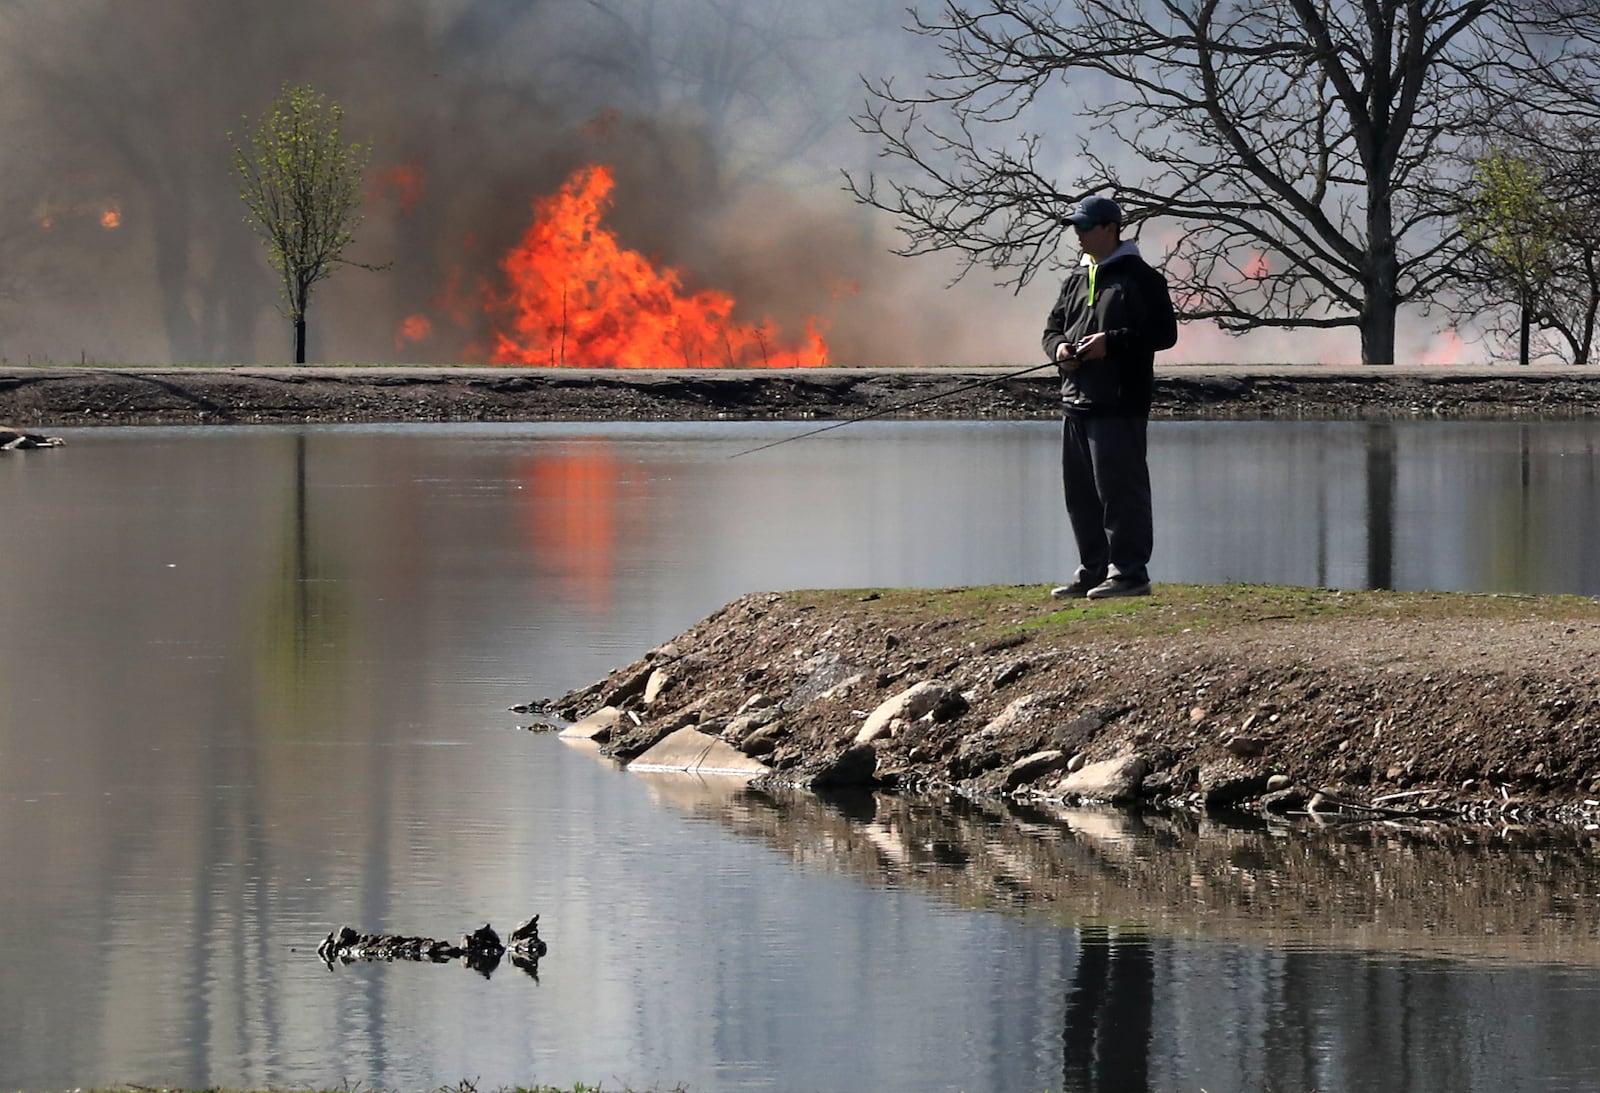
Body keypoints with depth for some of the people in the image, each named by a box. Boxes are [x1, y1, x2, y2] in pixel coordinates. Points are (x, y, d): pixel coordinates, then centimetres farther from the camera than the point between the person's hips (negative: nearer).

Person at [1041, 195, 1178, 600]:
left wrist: (1112, 342, -18)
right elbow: (1053, 326, 25)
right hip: (1076, 400, 8)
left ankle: (1129, 571, -4)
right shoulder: (1077, 279, 18)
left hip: (1120, 403, -8)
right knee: (1080, 492, 11)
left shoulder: (1138, 278, -5)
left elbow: (1164, 333, -10)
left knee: (1119, 488, -8)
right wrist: (1058, 347, 1)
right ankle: (1093, 571, 19)